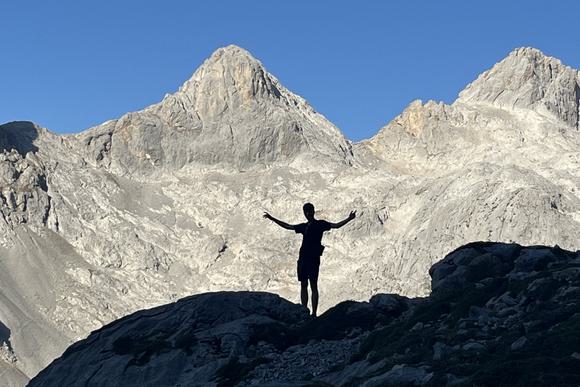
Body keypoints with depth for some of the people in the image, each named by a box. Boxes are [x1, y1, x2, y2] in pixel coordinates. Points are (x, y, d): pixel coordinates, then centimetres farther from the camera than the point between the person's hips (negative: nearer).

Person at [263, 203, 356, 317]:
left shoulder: (320, 224, 5)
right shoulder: (304, 226, 19)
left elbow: (336, 225, -5)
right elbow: (287, 226, 28)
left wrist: (349, 219, -20)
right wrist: (272, 218, 32)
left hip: (313, 259, -6)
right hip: (303, 258, 6)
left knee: (313, 286, -6)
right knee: (303, 285, 6)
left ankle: (314, 314, -7)